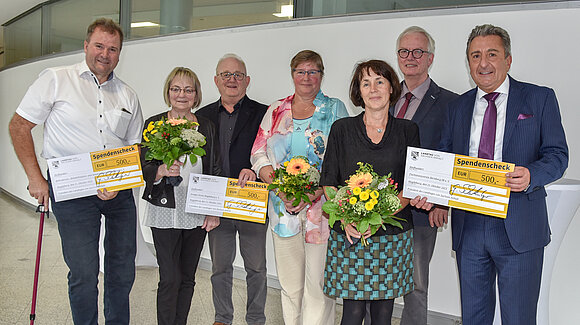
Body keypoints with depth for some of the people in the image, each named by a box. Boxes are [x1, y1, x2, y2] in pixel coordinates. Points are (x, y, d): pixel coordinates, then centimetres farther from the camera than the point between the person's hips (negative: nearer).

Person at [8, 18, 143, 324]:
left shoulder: (128, 95, 11)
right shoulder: (56, 79, -1)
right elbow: (19, 126, 1)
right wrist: (35, 177, -6)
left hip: (119, 192, 4)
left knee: (123, 270, 9)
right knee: (84, 274, -4)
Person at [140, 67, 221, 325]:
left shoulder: (207, 126, 6)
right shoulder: (153, 124, 0)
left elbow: (216, 171, 7)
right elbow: (143, 169, -1)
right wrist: (161, 171, -24)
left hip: (197, 215, 2)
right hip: (165, 213, -2)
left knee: (187, 278, 11)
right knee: (170, 279, -4)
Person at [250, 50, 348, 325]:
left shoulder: (335, 109, 4)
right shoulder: (276, 111, 12)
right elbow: (259, 153, 8)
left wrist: (314, 193, -16)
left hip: (321, 207, -2)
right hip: (283, 208, 3)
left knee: (317, 283, -1)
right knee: (290, 283, 9)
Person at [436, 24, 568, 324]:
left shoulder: (540, 99, 2)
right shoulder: (458, 107, 12)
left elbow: (557, 154, -3)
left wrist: (531, 176, -24)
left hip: (518, 228, -3)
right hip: (468, 226, 3)